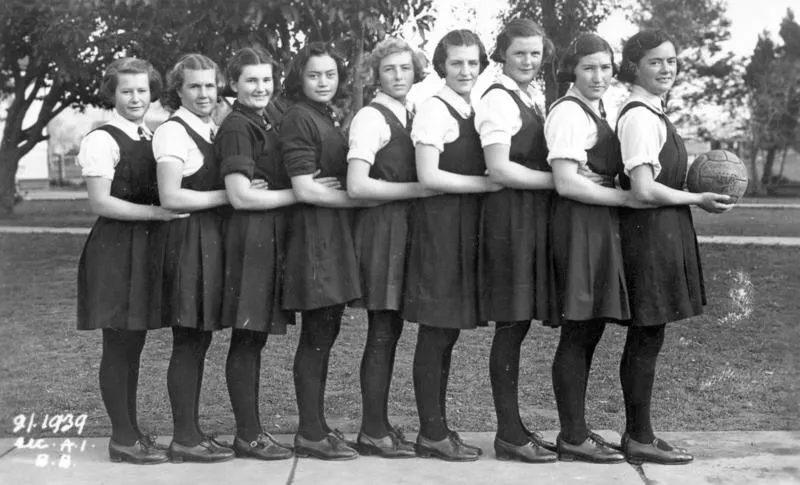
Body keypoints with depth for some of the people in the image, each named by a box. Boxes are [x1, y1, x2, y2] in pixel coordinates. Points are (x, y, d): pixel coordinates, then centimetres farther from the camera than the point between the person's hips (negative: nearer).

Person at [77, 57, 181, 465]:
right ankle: (122, 438, 8)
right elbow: (100, 204, -15)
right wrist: (155, 211, -19)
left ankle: (131, 430, 22)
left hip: (145, 247, 7)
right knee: (118, 344, -1)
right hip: (115, 250, -7)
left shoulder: (152, 138, 14)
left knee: (133, 343, 13)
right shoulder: (102, 140, -9)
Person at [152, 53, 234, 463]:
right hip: (187, 239, -8)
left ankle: (192, 431, 20)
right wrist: (230, 195, -16)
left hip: (211, 240, 8)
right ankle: (184, 439, 6)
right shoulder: (172, 132, -10)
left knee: (198, 339, 12)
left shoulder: (213, 131, 15)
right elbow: (170, 197, -18)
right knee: (188, 341, -3)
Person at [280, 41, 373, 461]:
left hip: (336, 235, 8)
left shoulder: (330, 118, 18)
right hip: (314, 233, -8)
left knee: (325, 333, 11)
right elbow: (305, 190, -16)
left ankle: (314, 425, 21)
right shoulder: (299, 119, -9)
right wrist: (367, 198, -12)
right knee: (317, 335, -3)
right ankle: (311, 434, 7)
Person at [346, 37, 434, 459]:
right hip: (381, 229, -8)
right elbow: (357, 186, -19)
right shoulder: (370, 117, -10)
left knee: (389, 329, 11)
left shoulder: (407, 115, 15)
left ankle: (378, 424, 20)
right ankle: (373, 431, 7)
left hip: (403, 229, 8)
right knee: (383, 333, -3)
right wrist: (419, 189, -17)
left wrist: (424, 186, 2)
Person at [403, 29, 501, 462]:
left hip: (465, 227, 8)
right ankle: (432, 433, 7)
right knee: (435, 333, -3)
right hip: (438, 224, -8)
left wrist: (494, 180, -1)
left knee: (448, 331, 11)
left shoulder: (474, 112, 16)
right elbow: (428, 176, -15)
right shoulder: (434, 109, -7)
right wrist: (490, 183, -12)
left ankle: (437, 428, 20)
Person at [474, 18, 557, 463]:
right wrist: (559, 180, -13)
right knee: (511, 325, -3)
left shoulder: (531, 100, 18)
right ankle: (509, 434, 6)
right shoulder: (497, 100, -9)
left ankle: (514, 426, 19)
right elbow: (500, 169, -16)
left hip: (532, 219, 8)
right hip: (510, 218, -8)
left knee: (518, 324, 11)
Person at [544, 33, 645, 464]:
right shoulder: (568, 112, -11)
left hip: (600, 227, 10)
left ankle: (576, 430, 20)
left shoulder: (597, 112, 19)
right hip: (579, 225, -10)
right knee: (578, 332, -4)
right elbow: (566, 183, -19)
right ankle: (573, 438, 4)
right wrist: (628, 198, -15)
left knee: (588, 331, 12)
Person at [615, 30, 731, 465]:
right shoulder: (641, 117, -16)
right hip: (651, 232, -10)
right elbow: (645, 190, -22)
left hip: (660, 233, 10)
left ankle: (637, 433, 23)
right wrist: (698, 199, -10)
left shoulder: (652, 114, 14)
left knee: (643, 338, 14)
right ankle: (640, 440, 8)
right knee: (647, 339, -2)